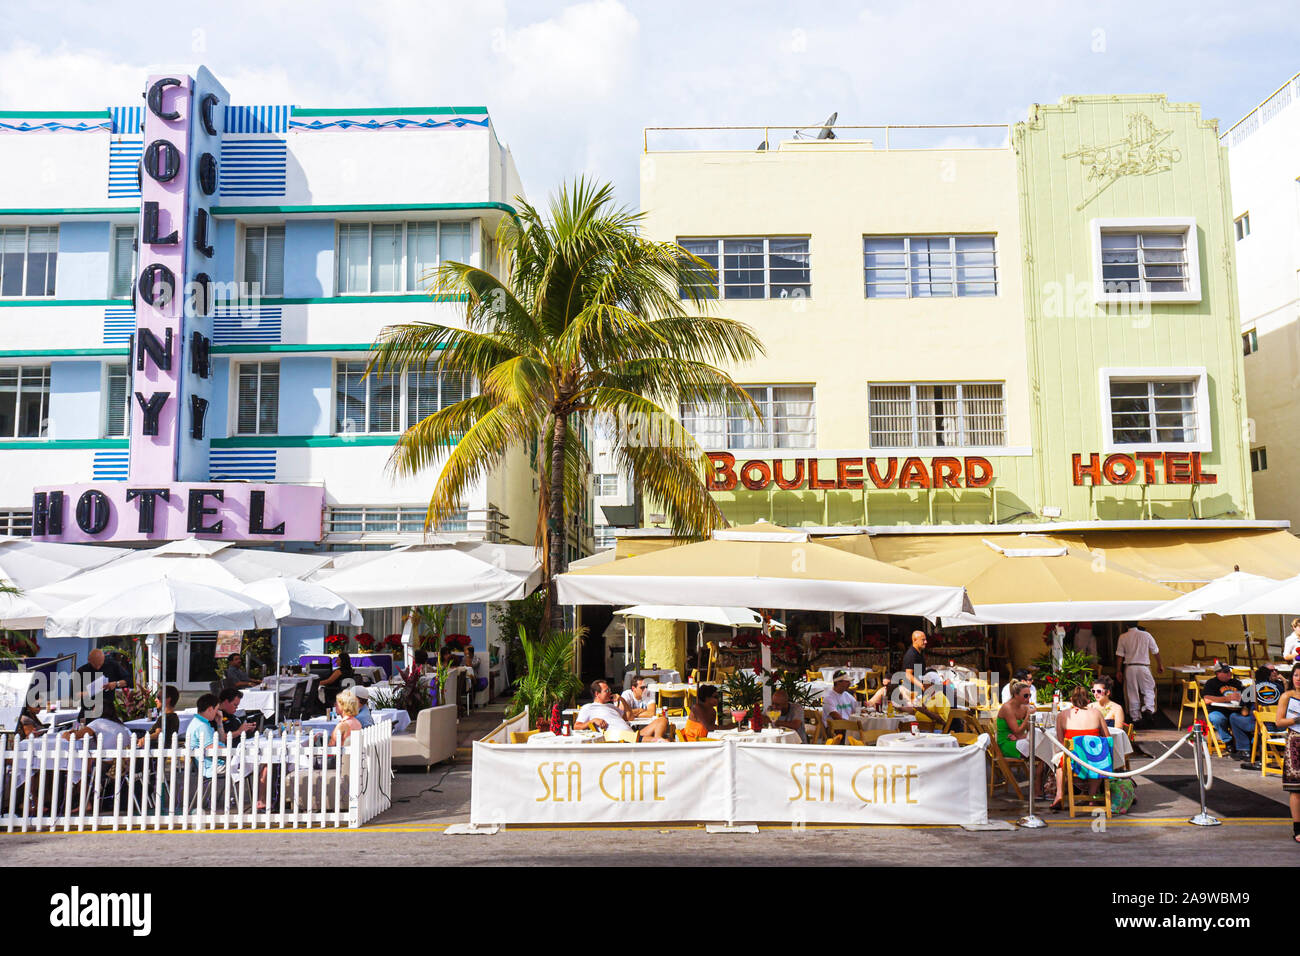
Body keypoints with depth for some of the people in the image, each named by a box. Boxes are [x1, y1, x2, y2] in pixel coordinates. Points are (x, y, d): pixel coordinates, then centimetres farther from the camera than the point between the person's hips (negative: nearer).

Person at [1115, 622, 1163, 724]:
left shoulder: (1123, 637, 0)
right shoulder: (1146, 635, -1)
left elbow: (1119, 655, 0)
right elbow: (1156, 651, 6)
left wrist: (1118, 671, 6)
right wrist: (1160, 665, 19)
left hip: (1129, 667, 1)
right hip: (1143, 666, -1)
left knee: (1132, 693, 8)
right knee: (1149, 689, 12)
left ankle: (1135, 717, 12)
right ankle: (1148, 708, -11)